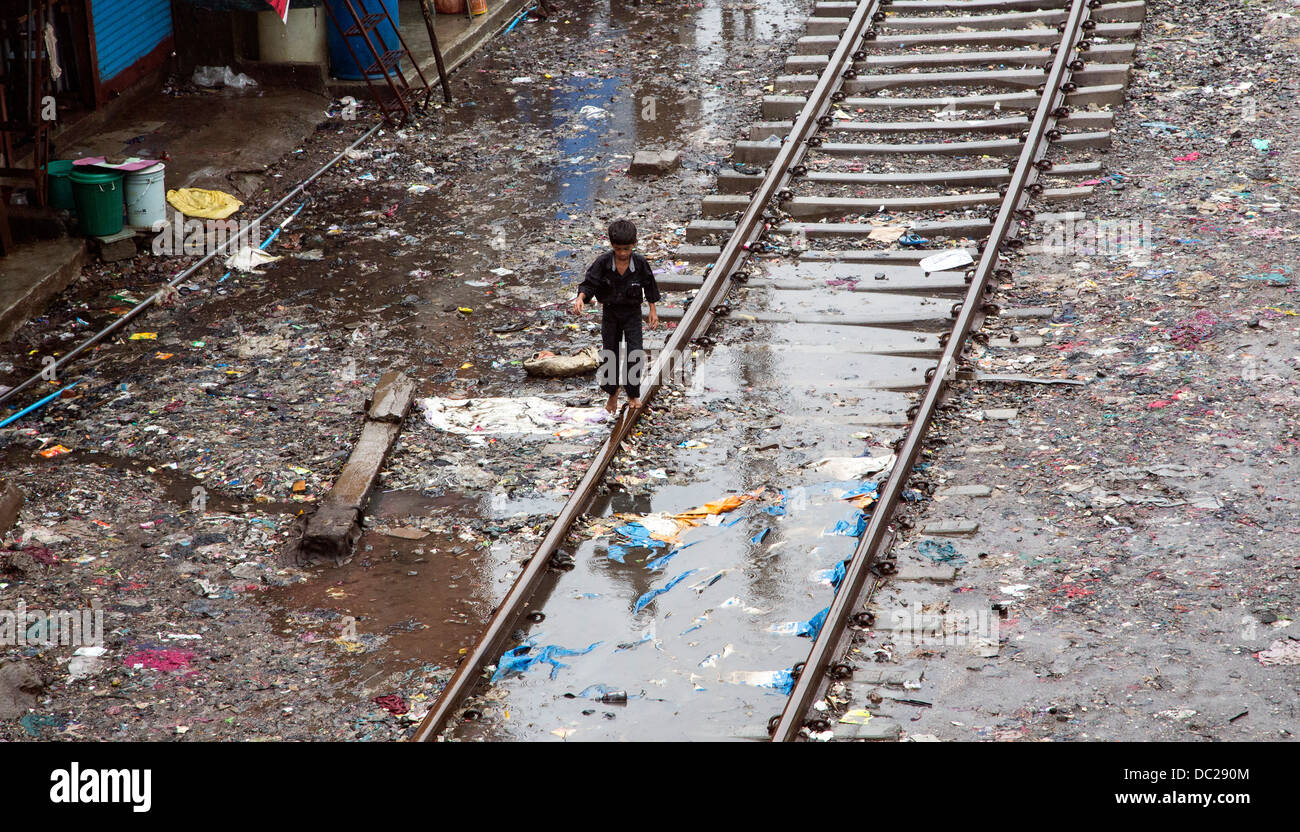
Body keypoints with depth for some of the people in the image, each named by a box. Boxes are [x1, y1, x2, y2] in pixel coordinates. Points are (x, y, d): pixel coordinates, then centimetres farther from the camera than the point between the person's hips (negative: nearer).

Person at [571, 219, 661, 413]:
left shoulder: (640, 263, -15)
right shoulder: (603, 263, -18)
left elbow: (649, 286, 0)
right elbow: (589, 283, -17)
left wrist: (653, 311, 3)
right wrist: (580, 298, -37)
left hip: (632, 312, -1)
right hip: (610, 312, 1)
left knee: (635, 354, -7)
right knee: (609, 355, 9)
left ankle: (633, 395, 11)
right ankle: (612, 392, 31)